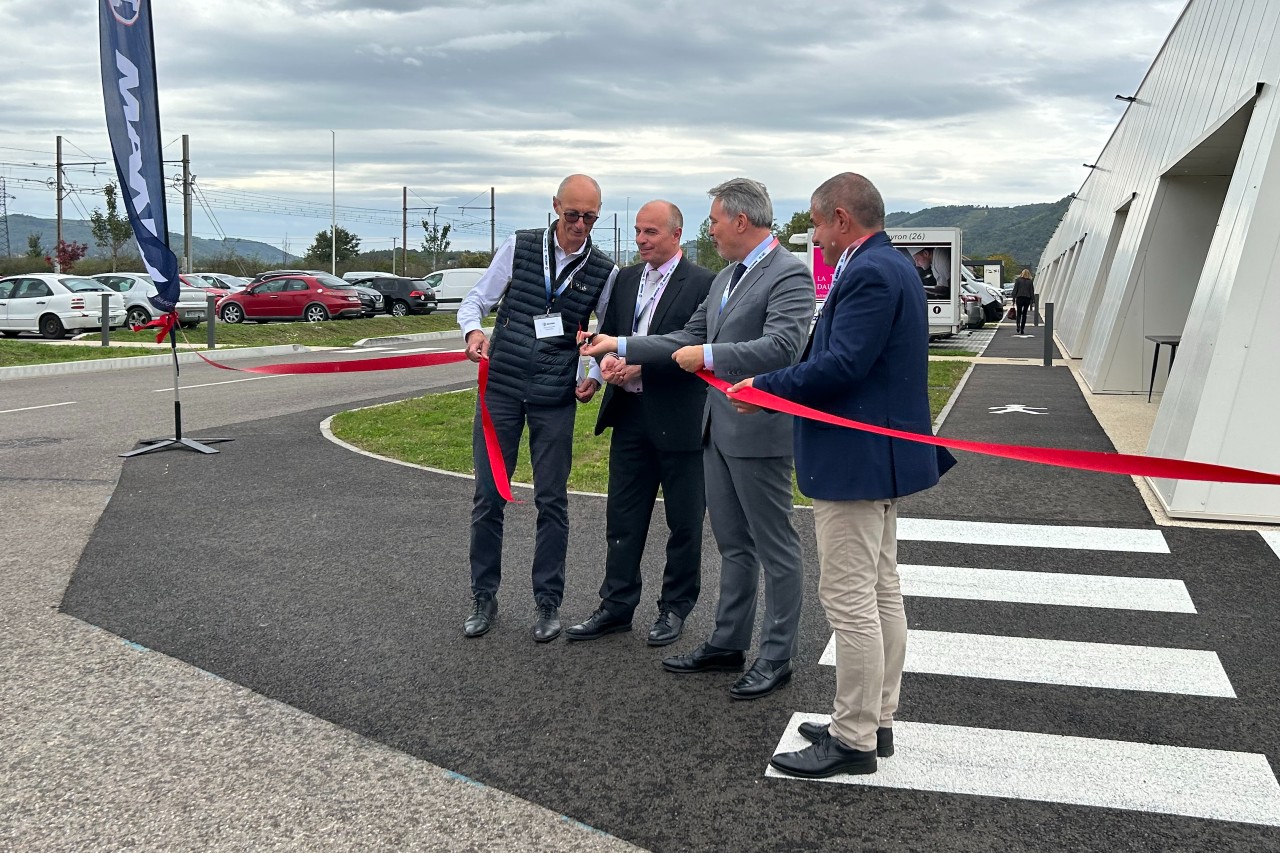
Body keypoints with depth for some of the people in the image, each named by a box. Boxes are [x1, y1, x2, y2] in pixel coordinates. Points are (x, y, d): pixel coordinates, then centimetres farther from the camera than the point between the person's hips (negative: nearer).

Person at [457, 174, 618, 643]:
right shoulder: (519, 246, -1)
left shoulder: (604, 271, 1)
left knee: (552, 500, 5)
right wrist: (474, 330, -17)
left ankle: (547, 602, 19)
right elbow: (475, 300, 4)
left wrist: (595, 375, -3)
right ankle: (483, 598, 19)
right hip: (501, 389, 0)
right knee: (489, 496, 5)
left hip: (556, 399, 0)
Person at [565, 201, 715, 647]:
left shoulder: (702, 283, -9)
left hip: (680, 419, -6)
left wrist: (640, 364, -20)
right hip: (630, 413, 6)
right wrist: (609, 360, -7)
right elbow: (607, 332, 15)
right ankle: (617, 605, 23)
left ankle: (675, 607, 23)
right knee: (622, 516, 11)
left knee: (684, 521, 8)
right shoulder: (626, 279, 11)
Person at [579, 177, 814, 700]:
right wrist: (621, 346, 14)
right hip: (719, 429, 9)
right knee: (733, 544, 17)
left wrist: (709, 356, -23)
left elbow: (782, 347, -26)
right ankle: (728, 645, 29)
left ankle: (776, 658, 14)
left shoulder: (789, 275, -13)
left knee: (774, 548, 3)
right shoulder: (725, 278, 16)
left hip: (759, 430, -9)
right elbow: (689, 338, 19)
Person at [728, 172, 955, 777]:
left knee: (850, 601, -4)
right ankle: (875, 721, 28)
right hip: (880, 456, 11)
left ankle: (854, 741, 6)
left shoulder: (869, 274, -18)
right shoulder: (892, 267, 15)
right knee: (881, 593, 16)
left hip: (856, 461, -11)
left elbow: (842, 364, -25)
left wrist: (765, 387, -15)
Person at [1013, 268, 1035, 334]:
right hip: (1027, 299, 1)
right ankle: (1022, 329, 8)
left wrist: (1014, 299, 1)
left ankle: (1018, 326, -18)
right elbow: (1032, 292, 5)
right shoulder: (1030, 281, 4)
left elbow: (1015, 290, -2)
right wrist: (1032, 301, 9)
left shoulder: (1018, 280, 0)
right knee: (1024, 314, 10)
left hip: (1019, 298, -1)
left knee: (1019, 313, 8)